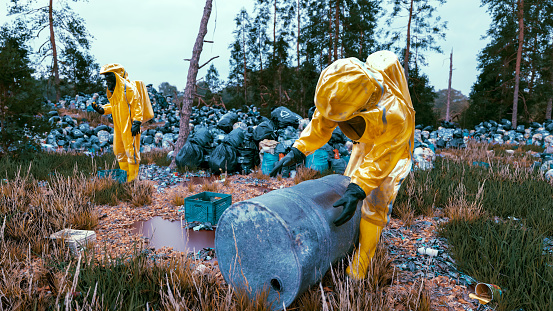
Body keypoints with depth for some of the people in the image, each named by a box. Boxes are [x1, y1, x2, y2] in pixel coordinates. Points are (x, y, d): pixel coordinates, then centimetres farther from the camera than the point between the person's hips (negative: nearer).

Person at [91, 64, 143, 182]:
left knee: (131, 151, -4)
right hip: (118, 127, 9)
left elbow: (136, 106, -15)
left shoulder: (128, 88, -11)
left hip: (129, 127, -9)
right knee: (119, 151, 15)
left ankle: (132, 178, 4)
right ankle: (124, 175, 28)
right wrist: (102, 109, 11)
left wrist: (136, 122, -21)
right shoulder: (112, 90, 17)